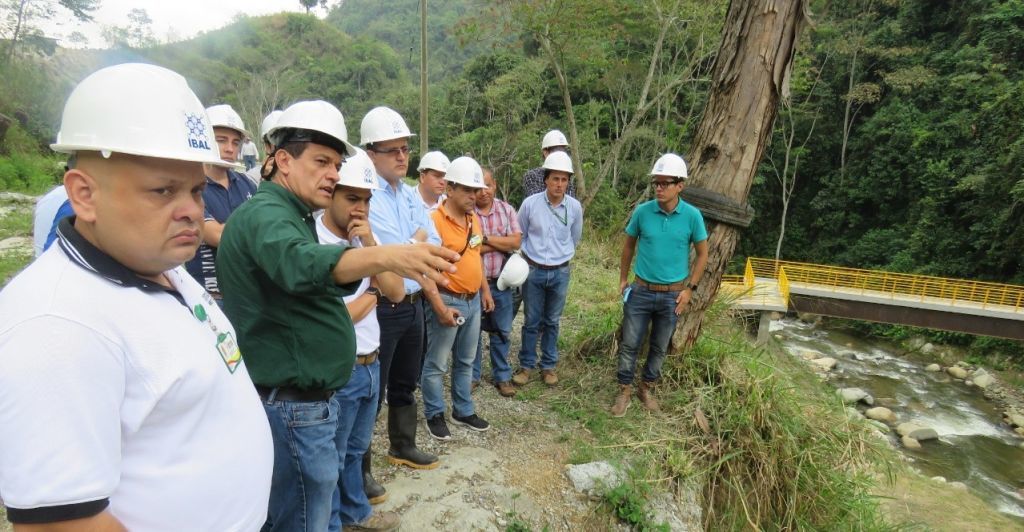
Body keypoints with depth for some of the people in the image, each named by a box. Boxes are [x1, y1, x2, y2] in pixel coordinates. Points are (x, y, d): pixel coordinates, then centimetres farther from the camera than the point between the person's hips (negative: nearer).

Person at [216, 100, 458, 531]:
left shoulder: (286, 213, 16)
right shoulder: (265, 213, -18)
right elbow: (303, 264, -41)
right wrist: (385, 256, -55)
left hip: (308, 399, 11)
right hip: (292, 406, -10)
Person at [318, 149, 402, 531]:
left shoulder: (366, 236, 4)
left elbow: (396, 292, -3)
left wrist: (370, 244, -13)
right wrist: (372, 293, -8)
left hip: (370, 364, 7)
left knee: (355, 449, 25)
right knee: (331, 458, 14)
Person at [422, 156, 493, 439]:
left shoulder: (474, 219, 8)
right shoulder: (435, 221, -17)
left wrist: (485, 290, 18)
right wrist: (440, 307, -22)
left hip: (473, 301, 8)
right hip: (448, 301, -8)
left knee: (466, 361, 19)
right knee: (437, 364, 7)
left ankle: (463, 411, 33)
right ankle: (434, 415, 24)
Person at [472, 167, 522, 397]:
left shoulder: (506, 210, 1)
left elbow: (516, 241, -8)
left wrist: (485, 238, -14)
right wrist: (501, 244, -13)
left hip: (501, 282, 3)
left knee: (502, 331, 12)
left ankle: (502, 376, 27)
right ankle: (472, 375, 28)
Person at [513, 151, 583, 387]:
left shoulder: (575, 207, -6)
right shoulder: (530, 203, -10)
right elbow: (519, 236, 5)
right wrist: (527, 257, 7)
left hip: (560, 272, 1)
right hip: (533, 270, -1)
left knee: (552, 322, 14)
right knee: (531, 322, 9)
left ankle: (548, 365, 28)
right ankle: (526, 365, 23)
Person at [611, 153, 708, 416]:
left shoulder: (692, 215, -10)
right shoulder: (642, 211, -8)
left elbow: (702, 253, 2)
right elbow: (628, 245, 7)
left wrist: (690, 288, -2)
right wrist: (623, 280, 8)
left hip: (672, 295, 0)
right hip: (641, 291, 0)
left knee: (659, 347, 14)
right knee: (630, 344, 6)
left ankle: (647, 388, 33)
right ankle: (625, 390, 23)